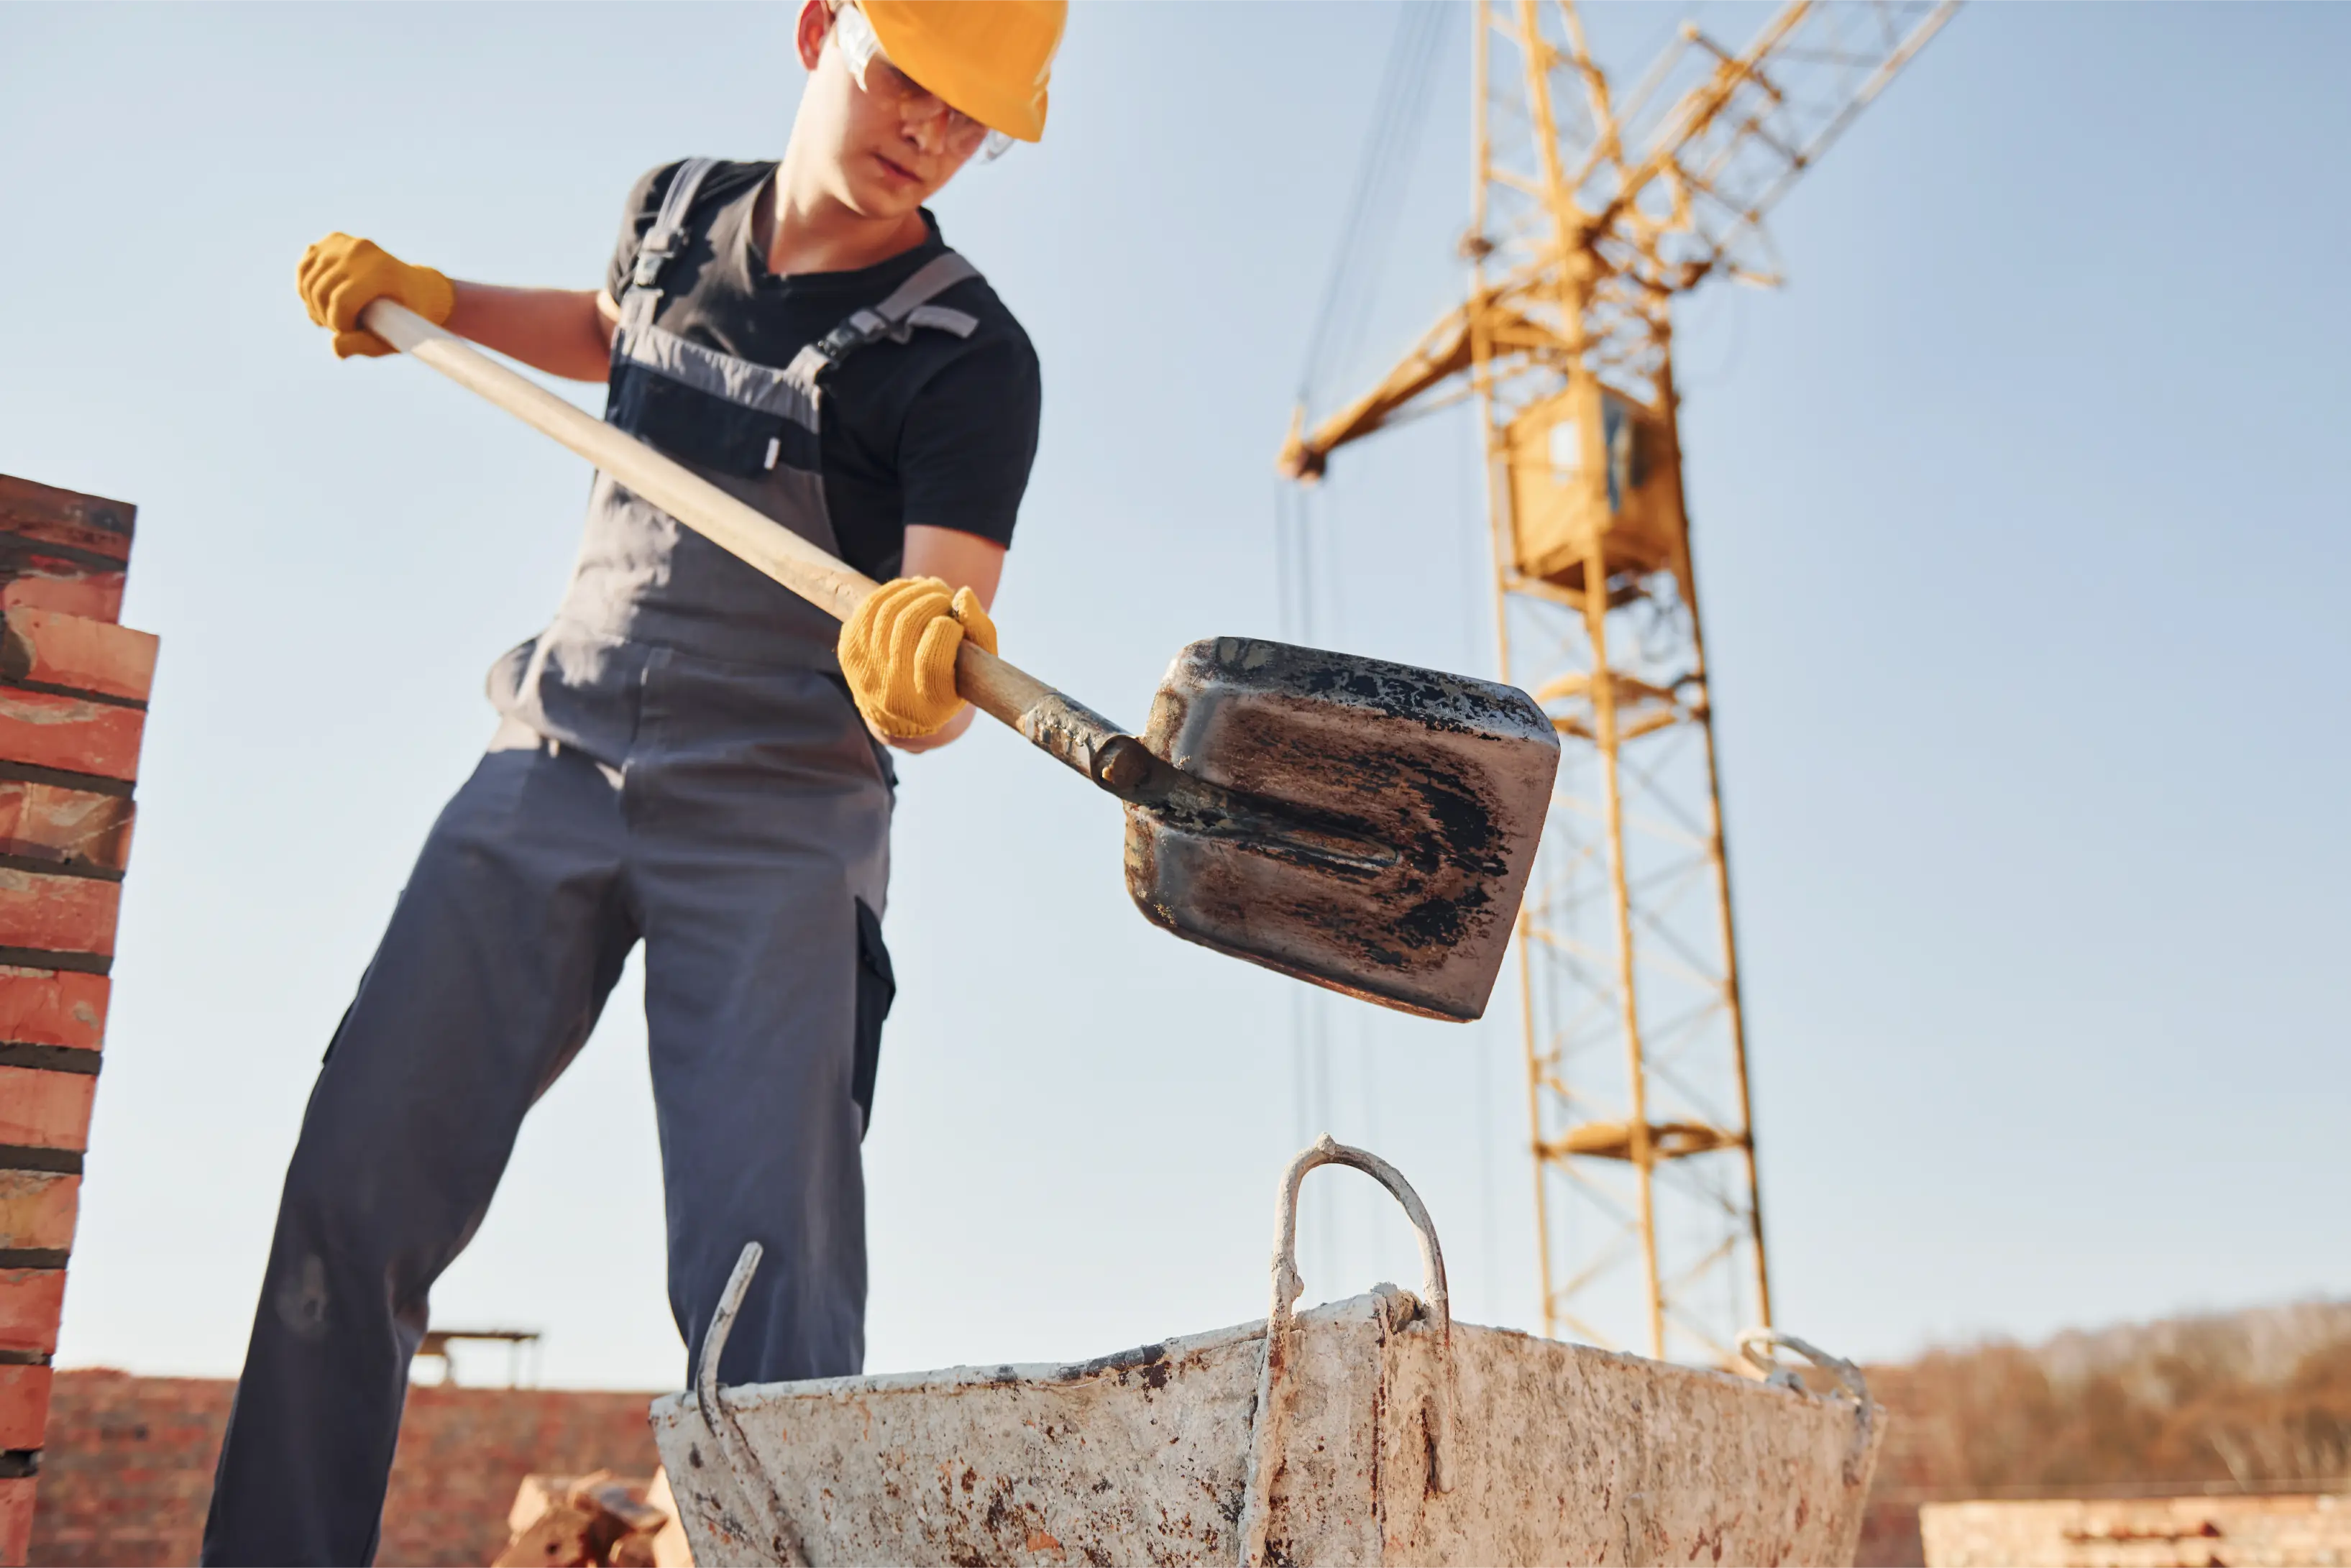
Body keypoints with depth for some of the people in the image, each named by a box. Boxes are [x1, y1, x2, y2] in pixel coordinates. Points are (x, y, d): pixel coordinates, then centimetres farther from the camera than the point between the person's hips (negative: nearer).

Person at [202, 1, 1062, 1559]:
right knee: (354, 1192, -4)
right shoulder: (677, 207, 8)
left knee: (773, 1280, -15)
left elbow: (929, 695, -19)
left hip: (775, 827, -4)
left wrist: (922, 677, -42)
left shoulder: (972, 357, -8)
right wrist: (431, 298, 20)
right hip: (555, 765, 5)